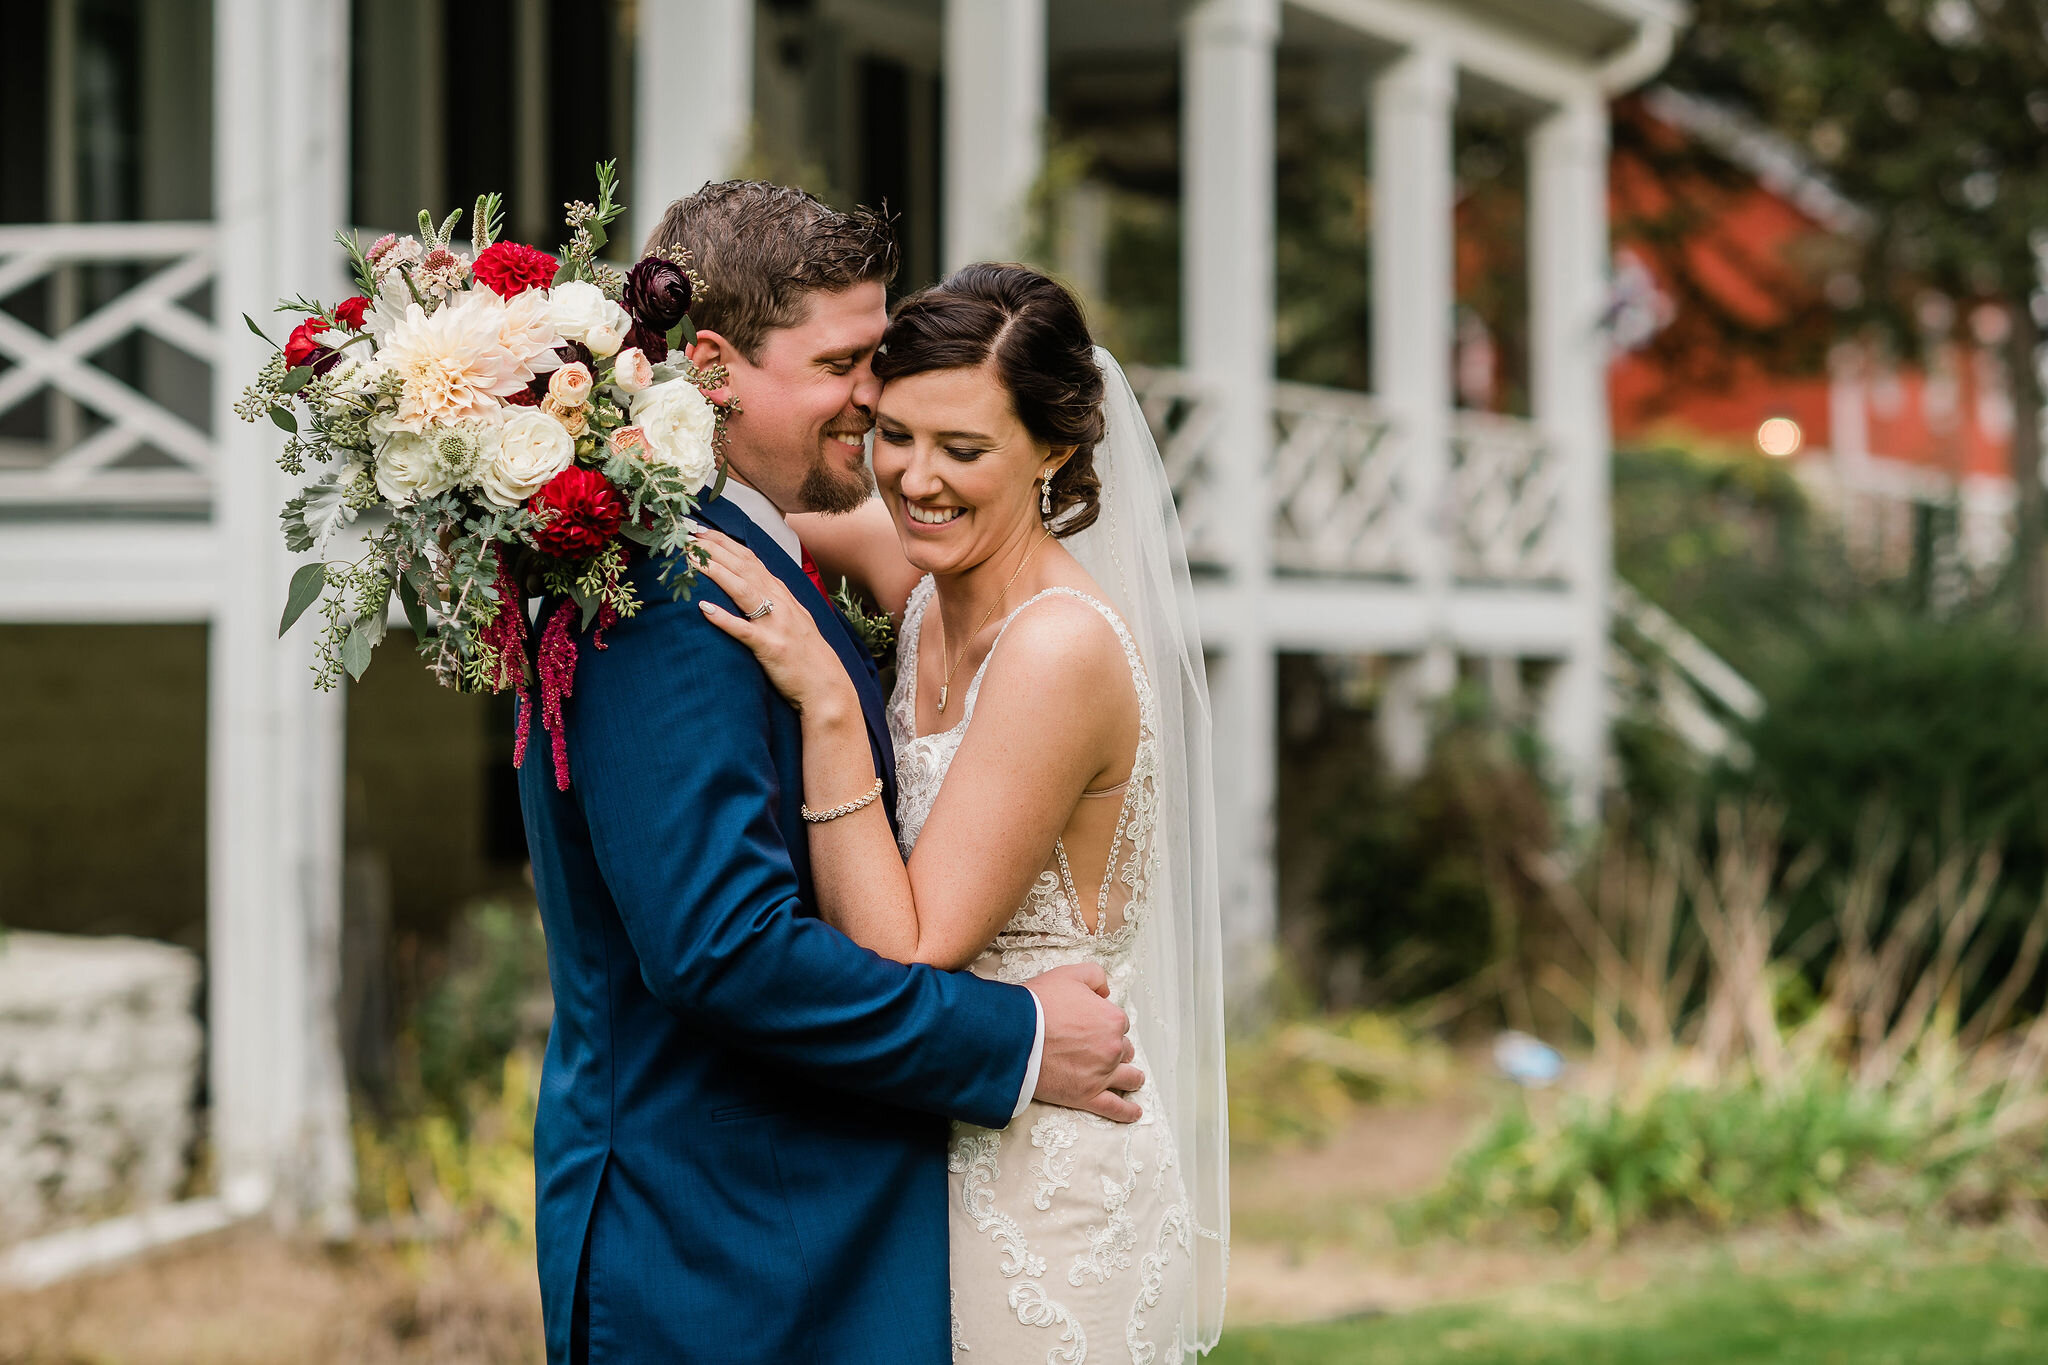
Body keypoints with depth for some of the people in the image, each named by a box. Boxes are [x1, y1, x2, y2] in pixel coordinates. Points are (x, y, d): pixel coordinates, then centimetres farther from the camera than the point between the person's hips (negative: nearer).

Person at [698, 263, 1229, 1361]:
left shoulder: (1063, 648, -23)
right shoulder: (931, 606, 1)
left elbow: (907, 959, -23)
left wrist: (827, 703, -27)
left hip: (1046, 1190, -8)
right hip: (941, 1165, 8)